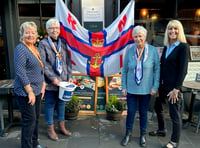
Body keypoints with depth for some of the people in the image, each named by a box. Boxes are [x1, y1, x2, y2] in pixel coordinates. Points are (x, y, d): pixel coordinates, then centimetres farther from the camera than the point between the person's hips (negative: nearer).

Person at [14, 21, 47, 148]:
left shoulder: (35, 48, 11)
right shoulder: (21, 49, -13)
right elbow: (20, 72, -20)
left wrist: (43, 85, 12)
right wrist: (30, 91, -20)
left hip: (36, 90, 8)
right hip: (26, 92, -8)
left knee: (36, 118, 17)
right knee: (29, 119, 0)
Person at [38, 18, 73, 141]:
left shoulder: (63, 42, 7)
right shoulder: (43, 44, -6)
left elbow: (68, 61, 8)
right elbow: (43, 64, -11)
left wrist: (70, 76, 1)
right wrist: (53, 78, -15)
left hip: (63, 80, 4)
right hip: (50, 81, -4)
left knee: (61, 102, 15)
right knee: (50, 104, 8)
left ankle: (62, 126, 32)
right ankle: (50, 129, 24)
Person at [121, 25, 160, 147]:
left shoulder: (153, 50, -7)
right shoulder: (129, 51, -2)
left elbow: (157, 69, -4)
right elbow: (125, 70, 3)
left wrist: (155, 87, -7)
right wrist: (124, 87, 1)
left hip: (146, 89, -1)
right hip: (131, 89, 1)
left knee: (143, 113, 12)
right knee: (131, 112, 8)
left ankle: (143, 135, 31)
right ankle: (128, 134, 28)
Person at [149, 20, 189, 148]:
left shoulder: (183, 47, -10)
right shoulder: (166, 47, 9)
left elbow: (183, 70, -15)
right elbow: (161, 66, 11)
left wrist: (176, 89, -18)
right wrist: (157, 84, 9)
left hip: (173, 86, -7)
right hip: (163, 84, 8)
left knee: (175, 114, 4)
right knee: (158, 107, 21)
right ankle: (162, 130, 44)